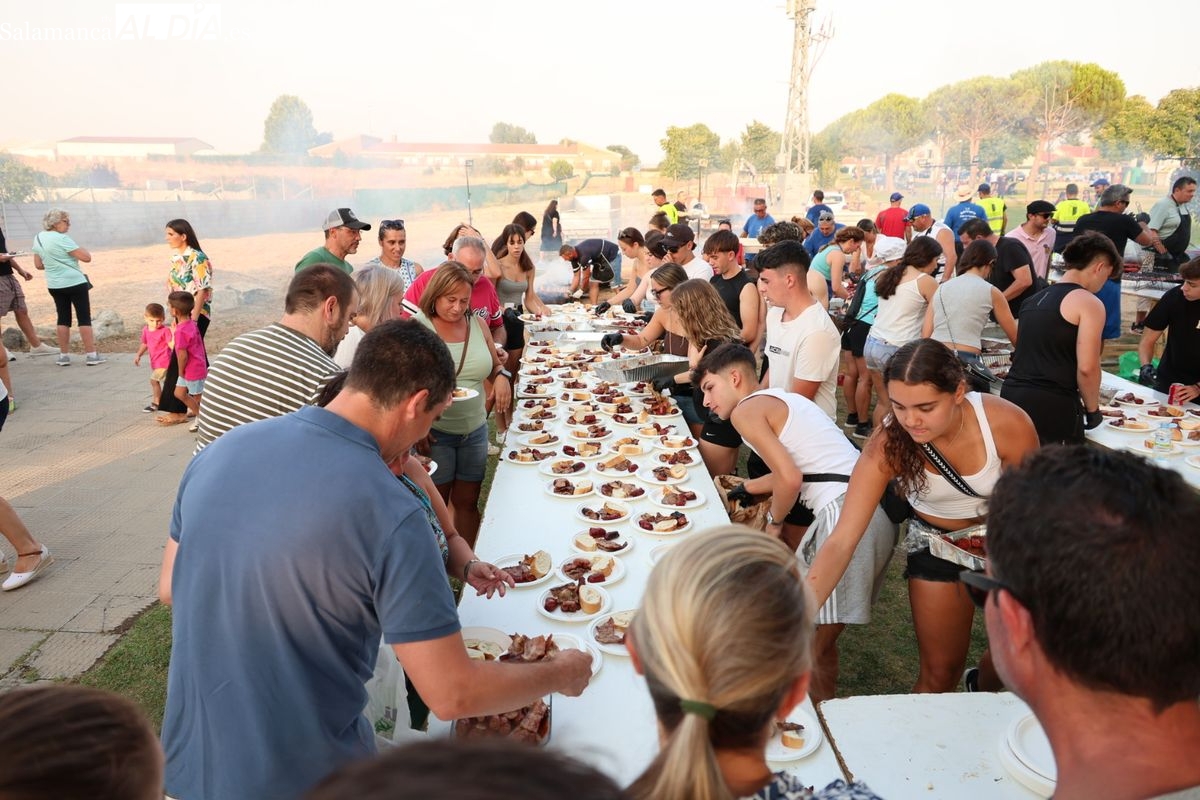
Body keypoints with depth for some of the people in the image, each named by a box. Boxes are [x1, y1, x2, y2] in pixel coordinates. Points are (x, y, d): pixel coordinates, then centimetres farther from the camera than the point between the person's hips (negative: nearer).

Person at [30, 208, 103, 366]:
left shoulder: (38, 238, 7)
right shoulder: (61, 239, -16)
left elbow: (38, 264, 14)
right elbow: (86, 257, -17)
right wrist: (79, 250, 3)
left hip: (55, 286, 7)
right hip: (75, 283, -7)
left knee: (63, 318, 12)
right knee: (84, 318, -2)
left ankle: (63, 355, 12)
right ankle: (91, 355, -3)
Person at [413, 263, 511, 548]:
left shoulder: (477, 324, 4)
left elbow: (495, 365, 17)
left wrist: (502, 376, -7)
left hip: (475, 428, 4)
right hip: (434, 431, -4)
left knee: (467, 502, 13)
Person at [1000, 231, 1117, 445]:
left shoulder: (1036, 299, 18)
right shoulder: (1089, 303, -4)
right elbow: (1087, 368, -11)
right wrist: (1092, 410, 4)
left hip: (1011, 395, 7)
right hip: (1052, 408, -7)